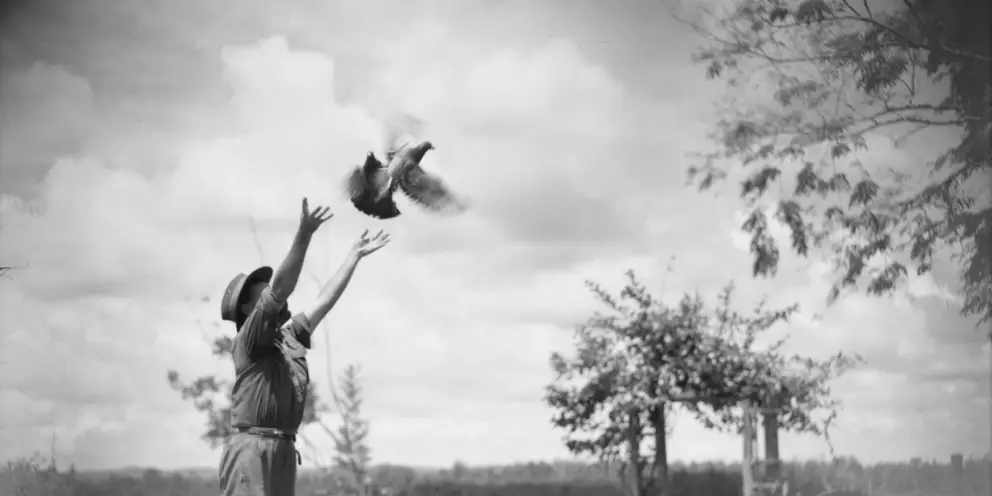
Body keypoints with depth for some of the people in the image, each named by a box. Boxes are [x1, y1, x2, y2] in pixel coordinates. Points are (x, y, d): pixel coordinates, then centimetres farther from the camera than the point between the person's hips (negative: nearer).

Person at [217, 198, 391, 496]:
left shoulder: (289, 336, 19)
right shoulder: (249, 338, -4)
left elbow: (325, 301, 24)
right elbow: (279, 290, -18)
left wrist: (355, 255, 26)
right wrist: (304, 235, -26)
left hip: (284, 453, 8)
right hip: (252, 450, -8)